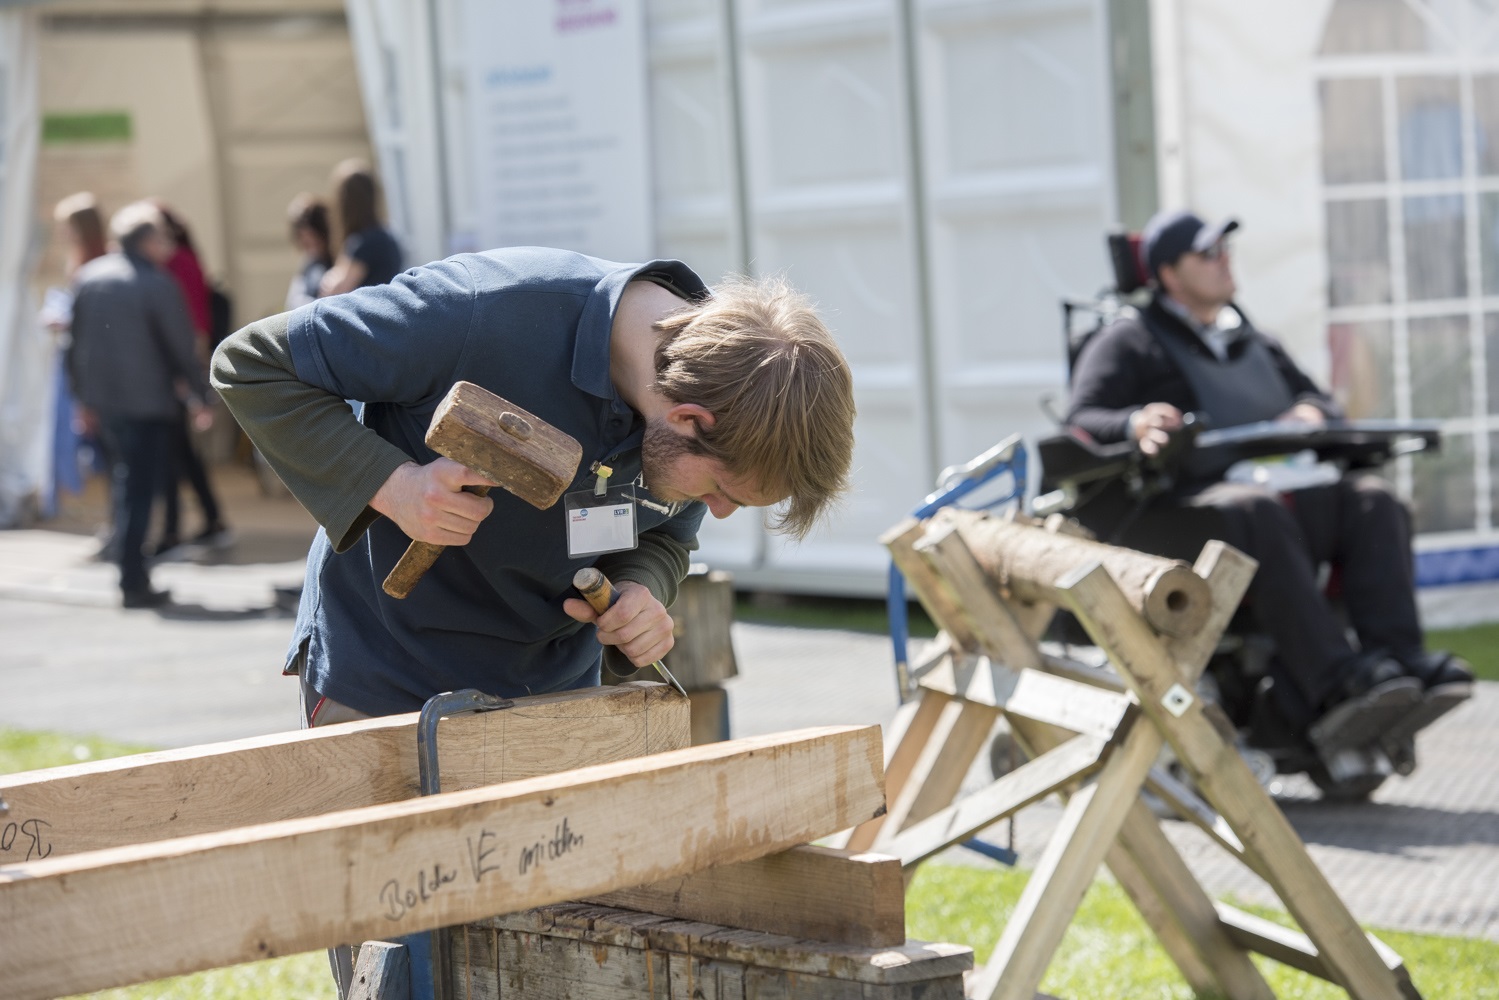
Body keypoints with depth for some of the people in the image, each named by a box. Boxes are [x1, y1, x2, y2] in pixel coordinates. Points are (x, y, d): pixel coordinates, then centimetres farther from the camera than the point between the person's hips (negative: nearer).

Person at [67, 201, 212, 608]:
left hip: (100, 395, 6)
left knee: (128, 478, 20)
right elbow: (181, 346, -11)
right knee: (139, 488, -2)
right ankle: (133, 582, -2)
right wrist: (200, 395, 0)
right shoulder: (157, 284, -14)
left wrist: (81, 392, 17)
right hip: (147, 398, -6)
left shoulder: (89, 275, 5)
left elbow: (76, 340, 10)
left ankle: (132, 572, 21)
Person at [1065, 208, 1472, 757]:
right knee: (1255, 514, -39)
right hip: (1171, 506, -6)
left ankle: (1401, 662, -40)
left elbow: (1316, 398, 26)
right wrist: (1134, 424, -27)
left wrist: (1311, 412, -1)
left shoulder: (1255, 343, 31)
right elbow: (1081, 424, -4)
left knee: (1372, 500, -21)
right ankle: (1336, 685, -52)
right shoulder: (1128, 343, 10)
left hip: (1274, 490, 6)